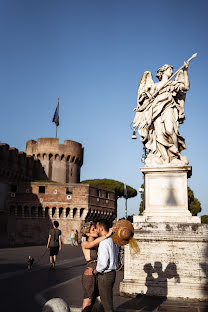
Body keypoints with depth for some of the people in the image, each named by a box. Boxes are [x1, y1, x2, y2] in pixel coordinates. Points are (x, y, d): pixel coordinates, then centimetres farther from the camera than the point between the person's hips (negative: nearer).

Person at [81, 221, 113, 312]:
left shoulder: (98, 243, 7)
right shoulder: (84, 244, -12)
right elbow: (93, 243, -32)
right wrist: (107, 234, -30)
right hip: (89, 275, -6)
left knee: (93, 299, 16)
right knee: (87, 301, 3)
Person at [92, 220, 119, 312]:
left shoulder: (103, 242, -23)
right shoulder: (113, 240, 5)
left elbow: (103, 263, -25)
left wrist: (95, 271, -9)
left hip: (105, 275, -9)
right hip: (112, 272, 9)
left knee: (106, 301, 4)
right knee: (108, 300, 21)